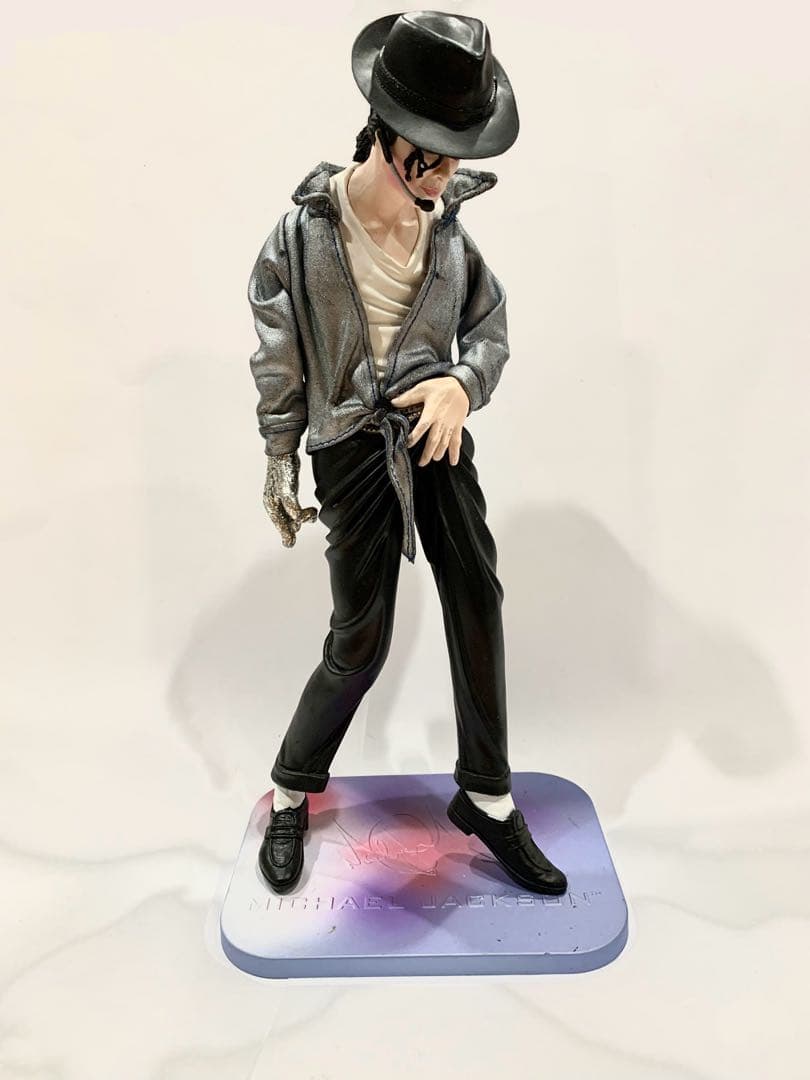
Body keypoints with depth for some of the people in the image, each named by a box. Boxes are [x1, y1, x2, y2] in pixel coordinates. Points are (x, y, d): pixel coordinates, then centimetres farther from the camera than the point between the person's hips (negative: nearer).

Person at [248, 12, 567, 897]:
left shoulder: (449, 226, 6)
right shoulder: (304, 232, -5)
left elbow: (490, 329, 11)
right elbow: (278, 362, 0)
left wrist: (463, 383, -12)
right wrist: (280, 468, 1)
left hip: (437, 434, 4)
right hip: (352, 448, -4)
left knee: (477, 600, -2)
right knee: (360, 639, -2)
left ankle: (486, 797, 17)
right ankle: (292, 790, 24)